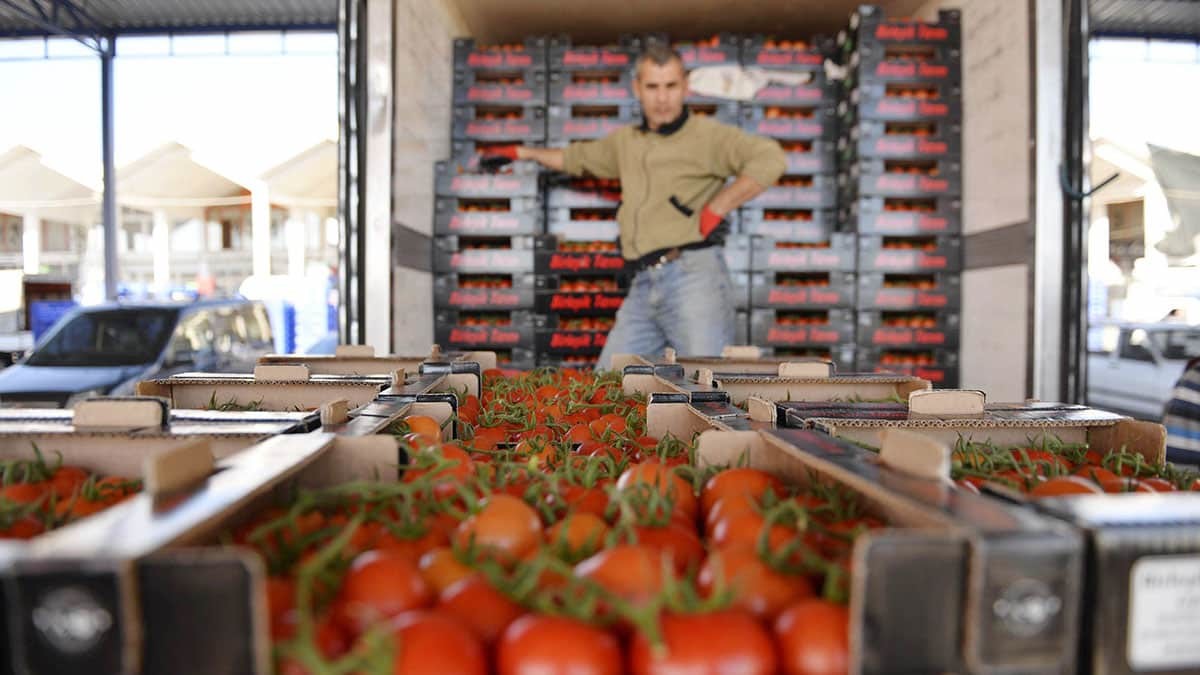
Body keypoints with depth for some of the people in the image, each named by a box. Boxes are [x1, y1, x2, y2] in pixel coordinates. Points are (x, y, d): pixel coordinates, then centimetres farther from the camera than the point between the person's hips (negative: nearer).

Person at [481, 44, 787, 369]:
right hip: (643, 286, 7)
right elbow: (580, 157, 41)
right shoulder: (626, 141, 22)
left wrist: (715, 210, -12)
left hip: (693, 273, -6)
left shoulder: (706, 135, 0)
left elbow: (770, 159, -14)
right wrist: (522, 152, 50)